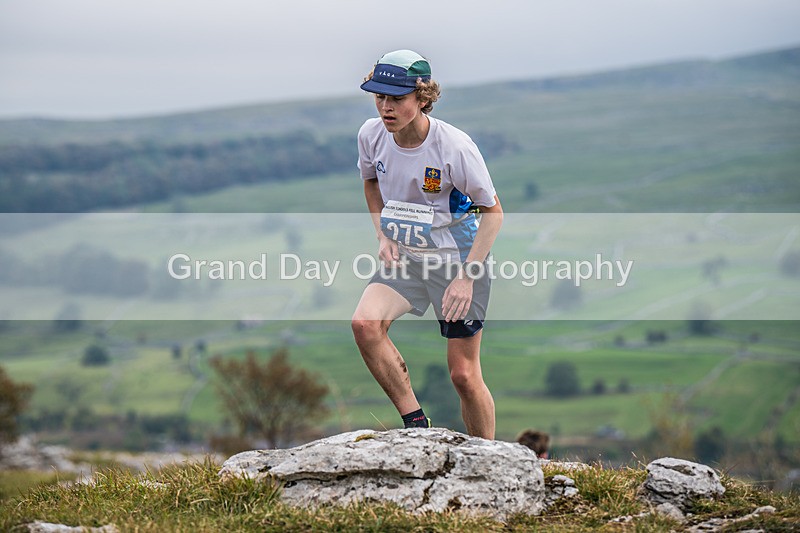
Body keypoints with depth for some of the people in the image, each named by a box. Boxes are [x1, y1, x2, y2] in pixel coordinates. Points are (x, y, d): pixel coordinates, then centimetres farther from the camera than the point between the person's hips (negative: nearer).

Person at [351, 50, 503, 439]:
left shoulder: (454, 146, -22)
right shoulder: (371, 135, -9)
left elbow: (493, 211, -10)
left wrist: (466, 277, -17)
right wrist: (382, 236, 1)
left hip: (456, 259, -4)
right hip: (403, 258, 4)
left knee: (464, 374, -2)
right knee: (365, 323, -25)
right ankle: (415, 423, -12)